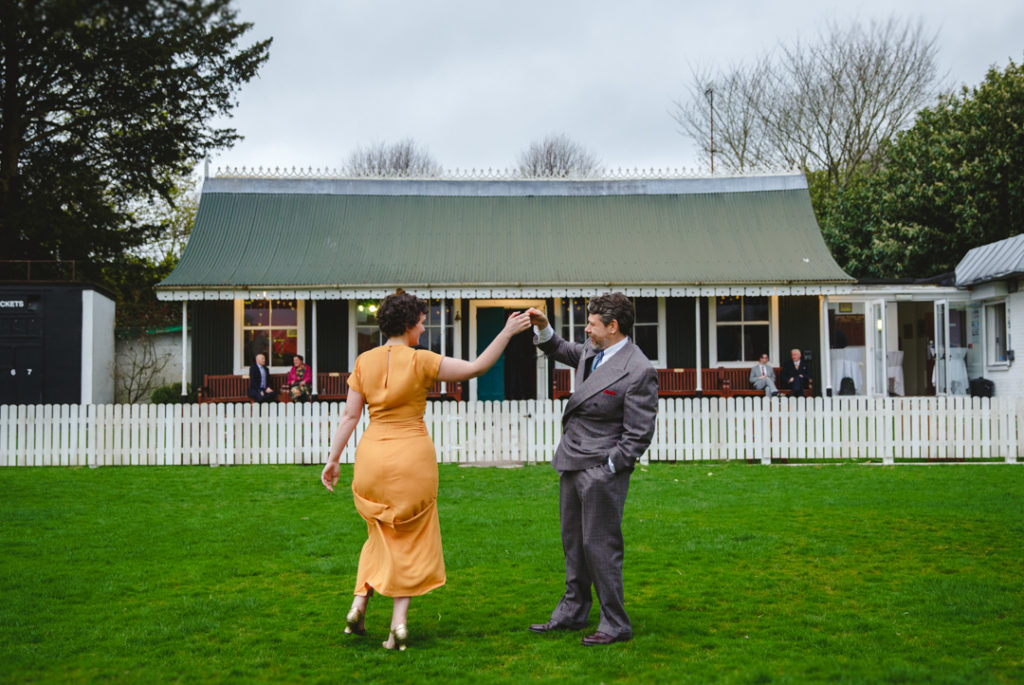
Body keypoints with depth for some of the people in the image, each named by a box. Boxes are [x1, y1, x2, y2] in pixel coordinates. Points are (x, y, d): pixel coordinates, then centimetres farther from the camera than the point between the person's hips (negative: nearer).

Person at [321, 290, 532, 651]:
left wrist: (333, 459, 8)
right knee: (409, 540, 10)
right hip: (412, 456, -3)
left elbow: (350, 415, 1)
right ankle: (398, 622, 5)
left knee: (382, 534, 23)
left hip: (373, 455, 4)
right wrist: (507, 332, -3)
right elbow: (476, 367, -8)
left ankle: (359, 604, 11)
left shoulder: (364, 362, 2)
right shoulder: (421, 361, -9)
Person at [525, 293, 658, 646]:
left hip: (601, 470, -9)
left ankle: (616, 624, 9)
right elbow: (561, 351, 30)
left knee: (600, 545, -4)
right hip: (572, 464, 9)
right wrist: (543, 327, 11)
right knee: (573, 541, 18)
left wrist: (608, 469, -16)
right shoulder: (592, 353, 7)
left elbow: (639, 434, -17)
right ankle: (573, 611, 32)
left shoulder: (638, 371, -18)